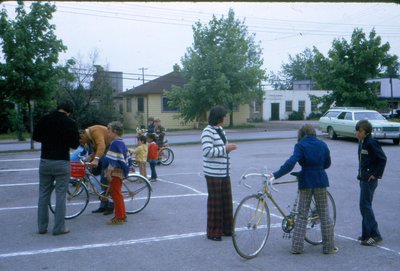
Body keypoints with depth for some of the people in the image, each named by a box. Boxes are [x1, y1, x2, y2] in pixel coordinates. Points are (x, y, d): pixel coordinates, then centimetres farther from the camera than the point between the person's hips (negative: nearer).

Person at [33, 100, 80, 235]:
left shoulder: (44, 119, 1)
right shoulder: (71, 123, -9)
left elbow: (35, 137, 10)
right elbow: (75, 144, -7)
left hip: (45, 161, 3)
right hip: (62, 163, -3)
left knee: (43, 194, 12)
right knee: (60, 195, 3)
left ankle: (42, 226, 17)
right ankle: (59, 228, 5)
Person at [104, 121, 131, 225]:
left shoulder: (115, 144, -16)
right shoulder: (122, 143, 14)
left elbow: (113, 160, -23)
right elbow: (128, 158, 19)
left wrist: (109, 172, -22)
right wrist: (126, 169, 24)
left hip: (115, 172, -10)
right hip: (121, 172, 10)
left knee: (116, 194, -4)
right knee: (118, 194, 17)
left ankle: (118, 218, 1)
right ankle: (122, 215, 25)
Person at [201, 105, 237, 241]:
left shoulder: (220, 130, 14)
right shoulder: (208, 132, -14)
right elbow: (207, 152, -23)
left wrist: (228, 148, 5)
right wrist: (225, 148, -18)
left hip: (224, 172, 9)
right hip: (213, 173, -9)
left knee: (226, 200, 14)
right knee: (215, 202, 0)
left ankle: (226, 228, 27)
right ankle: (213, 232, 11)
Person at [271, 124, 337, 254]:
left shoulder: (300, 146, -7)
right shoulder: (322, 145, 5)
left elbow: (291, 163, -21)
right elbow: (327, 164, 14)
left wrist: (275, 175, -22)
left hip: (306, 181, -2)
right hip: (320, 181, 2)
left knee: (302, 215, 5)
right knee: (324, 214, 9)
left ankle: (297, 246, 4)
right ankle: (328, 247, 13)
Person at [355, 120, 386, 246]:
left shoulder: (371, 143, -17)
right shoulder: (362, 142, 11)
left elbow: (382, 159, -20)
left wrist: (376, 174, -16)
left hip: (369, 180, -9)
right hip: (363, 178, 10)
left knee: (365, 206, -8)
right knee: (365, 206, 13)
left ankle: (375, 235, -2)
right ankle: (367, 234, 22)